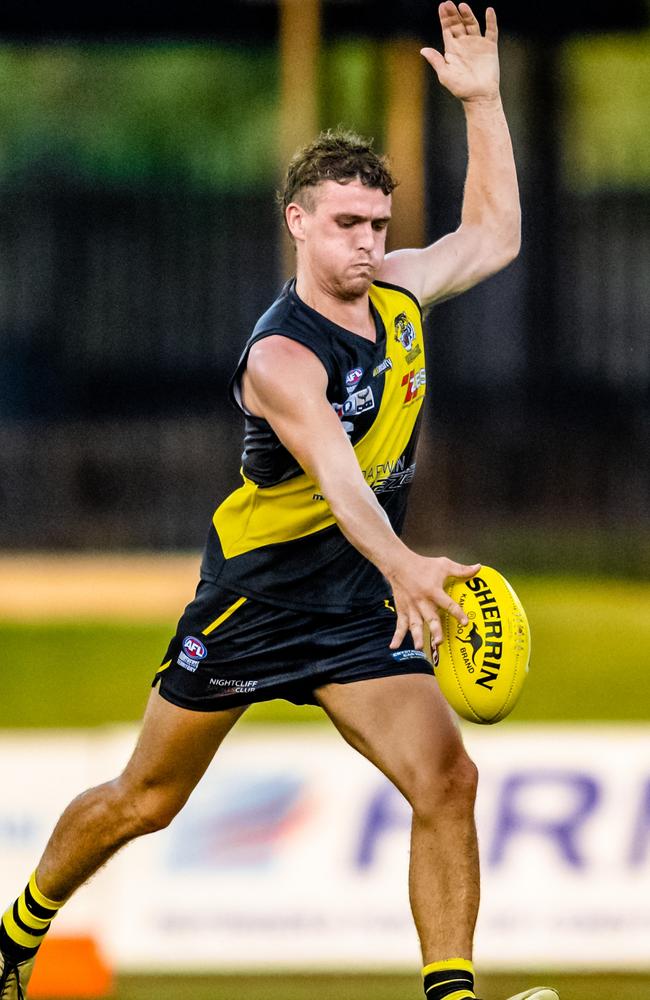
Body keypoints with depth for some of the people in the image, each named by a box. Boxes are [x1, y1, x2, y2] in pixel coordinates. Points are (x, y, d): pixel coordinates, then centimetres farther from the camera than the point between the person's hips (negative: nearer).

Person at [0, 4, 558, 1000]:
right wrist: (405, 568, -60)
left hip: (358, 608, 5)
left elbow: (492, 235, 16)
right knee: (144, 800, 10)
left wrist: (482, 100, 5)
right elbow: (338, 476, -42)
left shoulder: (394, 291, -2)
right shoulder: (282, 357, -25)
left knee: (445, 778, -17)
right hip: (254, 591, -5)